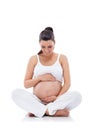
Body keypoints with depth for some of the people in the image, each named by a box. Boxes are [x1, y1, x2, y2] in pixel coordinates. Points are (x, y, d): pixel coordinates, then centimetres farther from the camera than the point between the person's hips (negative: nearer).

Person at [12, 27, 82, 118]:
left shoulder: (62, 58, 7)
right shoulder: (34, 59, 8)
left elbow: (67, 83, 2)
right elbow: (26, 84, 8)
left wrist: (57, 98, -12)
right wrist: (39, 78, -9)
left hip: (57, 100, 0)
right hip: (37, 101, 1)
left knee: (77, 96, -29)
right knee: (16, 93, -26)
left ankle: (37, 110, -29)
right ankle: (55, 111, -31)